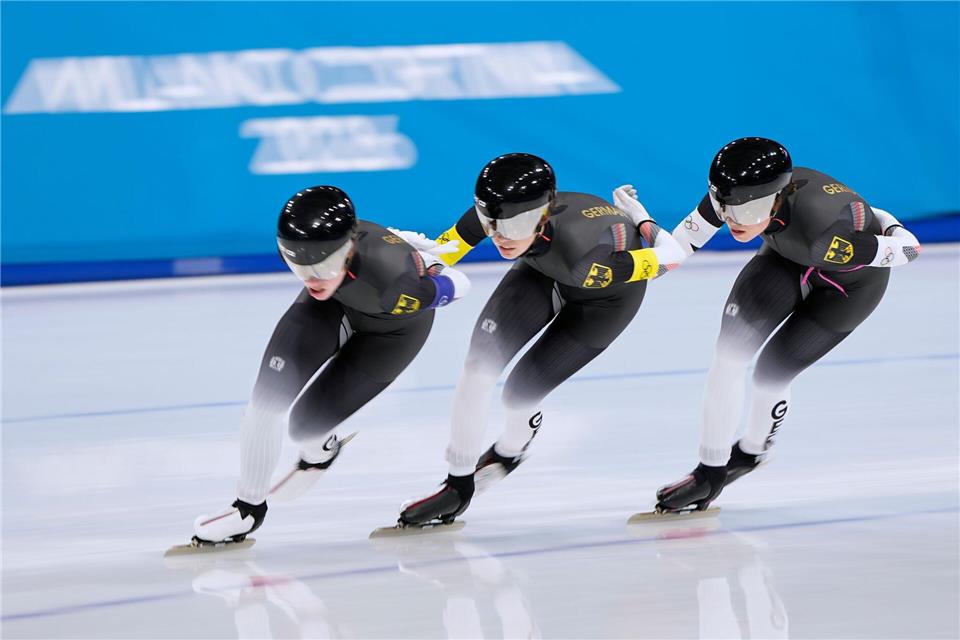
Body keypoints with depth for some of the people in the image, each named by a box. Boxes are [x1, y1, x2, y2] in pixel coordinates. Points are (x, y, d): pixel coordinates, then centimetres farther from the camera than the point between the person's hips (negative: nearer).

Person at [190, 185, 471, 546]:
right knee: (267, 399, -11)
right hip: (334, 304, 3)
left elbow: (456, 286, -28)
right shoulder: (297, 244, -33)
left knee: (307, 424, -6)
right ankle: (248, 507, 10)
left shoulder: (390, 277, -48)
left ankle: (319, 452, 33)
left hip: (393, 328, -3)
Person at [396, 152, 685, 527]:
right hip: (544, 272, 4)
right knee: (482, 361, -12)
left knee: (521, 392, -5)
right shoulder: (494, 212, -33)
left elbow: (669, 258, -33)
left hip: (608, 295, -4)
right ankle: (459, 485, 3)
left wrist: (640, 221, -14)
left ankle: (511, 449, 32)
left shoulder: (579, 254, -46)